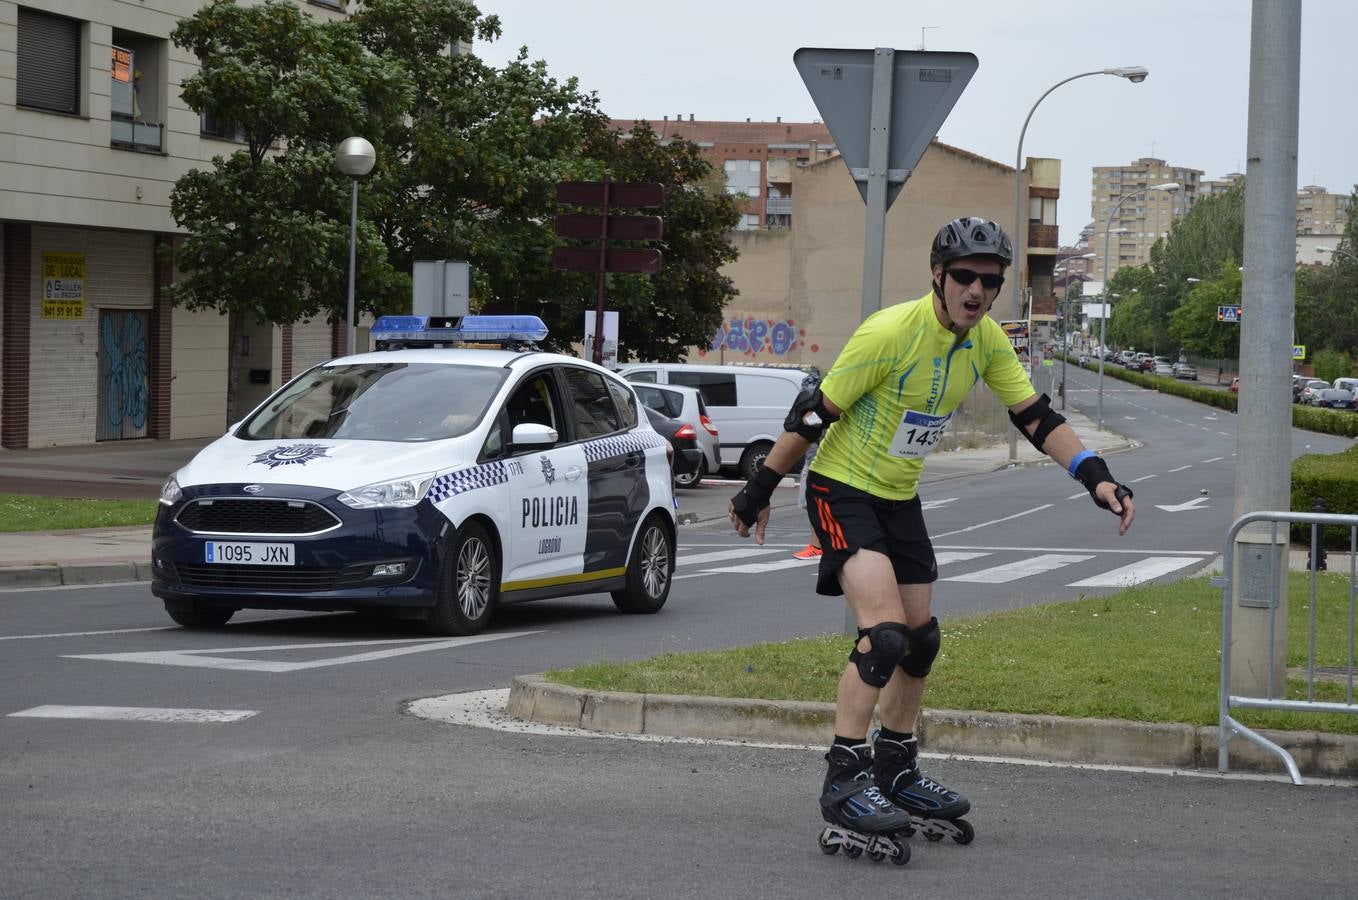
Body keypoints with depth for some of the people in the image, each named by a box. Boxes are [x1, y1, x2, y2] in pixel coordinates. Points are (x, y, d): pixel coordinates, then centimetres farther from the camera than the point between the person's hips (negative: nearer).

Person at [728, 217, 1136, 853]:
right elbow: (815, 412, -17)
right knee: (885, 631, -22)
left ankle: (896, 772, 30)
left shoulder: (987, 342, -3)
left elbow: (1036, 416, 1)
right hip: (842, 490, -8)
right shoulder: (892, 332, -24)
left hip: (900, 498, 8)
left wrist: (1096, 477, -13)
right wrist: (760, 489, -11)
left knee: (920, 638, 12)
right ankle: (843, 782, -17)